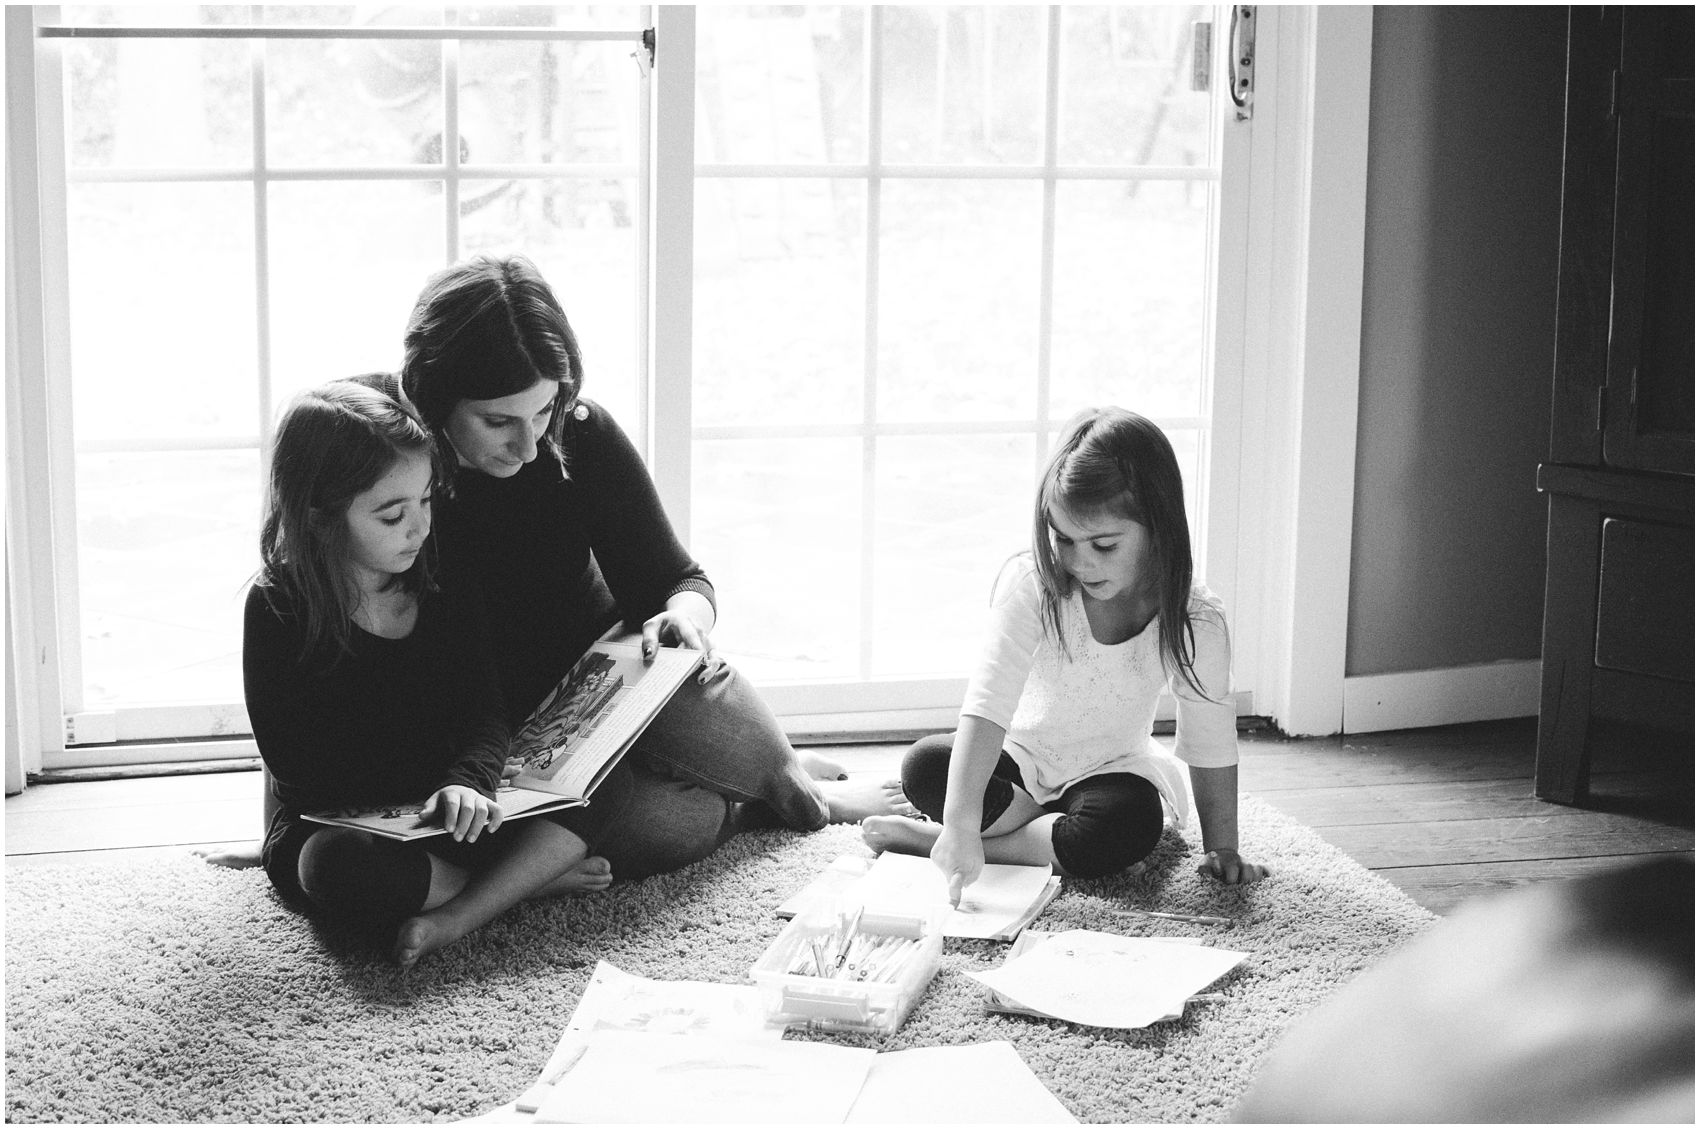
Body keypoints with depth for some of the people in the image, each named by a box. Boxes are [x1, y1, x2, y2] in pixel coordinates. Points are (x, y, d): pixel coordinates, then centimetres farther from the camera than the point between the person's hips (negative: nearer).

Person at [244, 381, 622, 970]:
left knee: (608, 781, -15)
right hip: (330, 827, -4)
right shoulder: (277, 607, -12)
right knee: (345, 866, -41)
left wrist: (469, 781, -30)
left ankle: (456, 916, -32)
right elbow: (300, 767, -14)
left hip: (449, 815, 5)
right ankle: (533, 875, -20)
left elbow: (485, 710, -7)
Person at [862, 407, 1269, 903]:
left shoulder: (1194, 621, -20)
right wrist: (961, 823, -43)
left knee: (1132, 822, -35)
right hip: (1021, 759, 0)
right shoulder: (1031, 584, -24)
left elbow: (1210, 745, -10)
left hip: (1112, 768, 0)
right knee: (925, 765, -27)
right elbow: (988, 702, -32)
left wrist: (1223, 848, -9)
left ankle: (930, 838, -27)